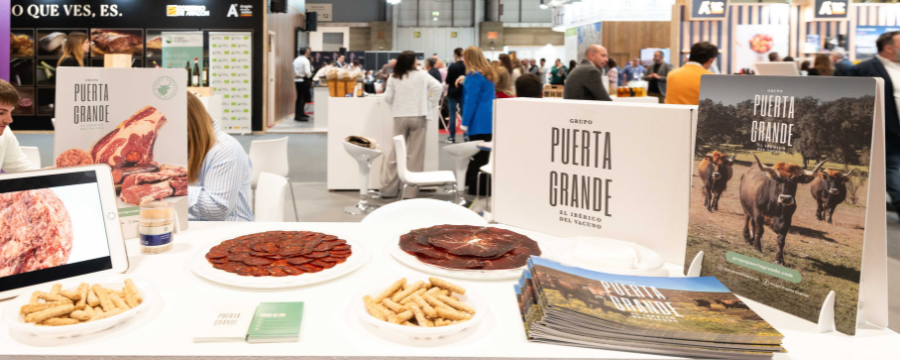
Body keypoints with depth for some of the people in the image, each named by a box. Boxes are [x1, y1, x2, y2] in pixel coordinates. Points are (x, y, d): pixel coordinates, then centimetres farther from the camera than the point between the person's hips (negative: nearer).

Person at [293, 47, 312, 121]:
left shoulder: (296, 60, 11)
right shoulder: (305, 60, -13)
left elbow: (294, 71, 13)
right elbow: (307, 72, -19)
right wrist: (310, 77, -3)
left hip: (297, 80, 8)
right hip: (304, 80, -8)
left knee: (299, 98, 15)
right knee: (303, 98, -4)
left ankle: (298, 115, 22)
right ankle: (299, 116, -6)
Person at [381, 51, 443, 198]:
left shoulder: (394, 77, 2)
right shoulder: (422, 75, -1)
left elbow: (387, 97, -1)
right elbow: (438, 87, -8)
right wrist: (431, 104, 2)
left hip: (400, 117, 2)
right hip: (418, 116, -2)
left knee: (396, 152, 8)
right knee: (415, 154, 2)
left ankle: (390, 189, 10)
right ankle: (411, 189, 3)